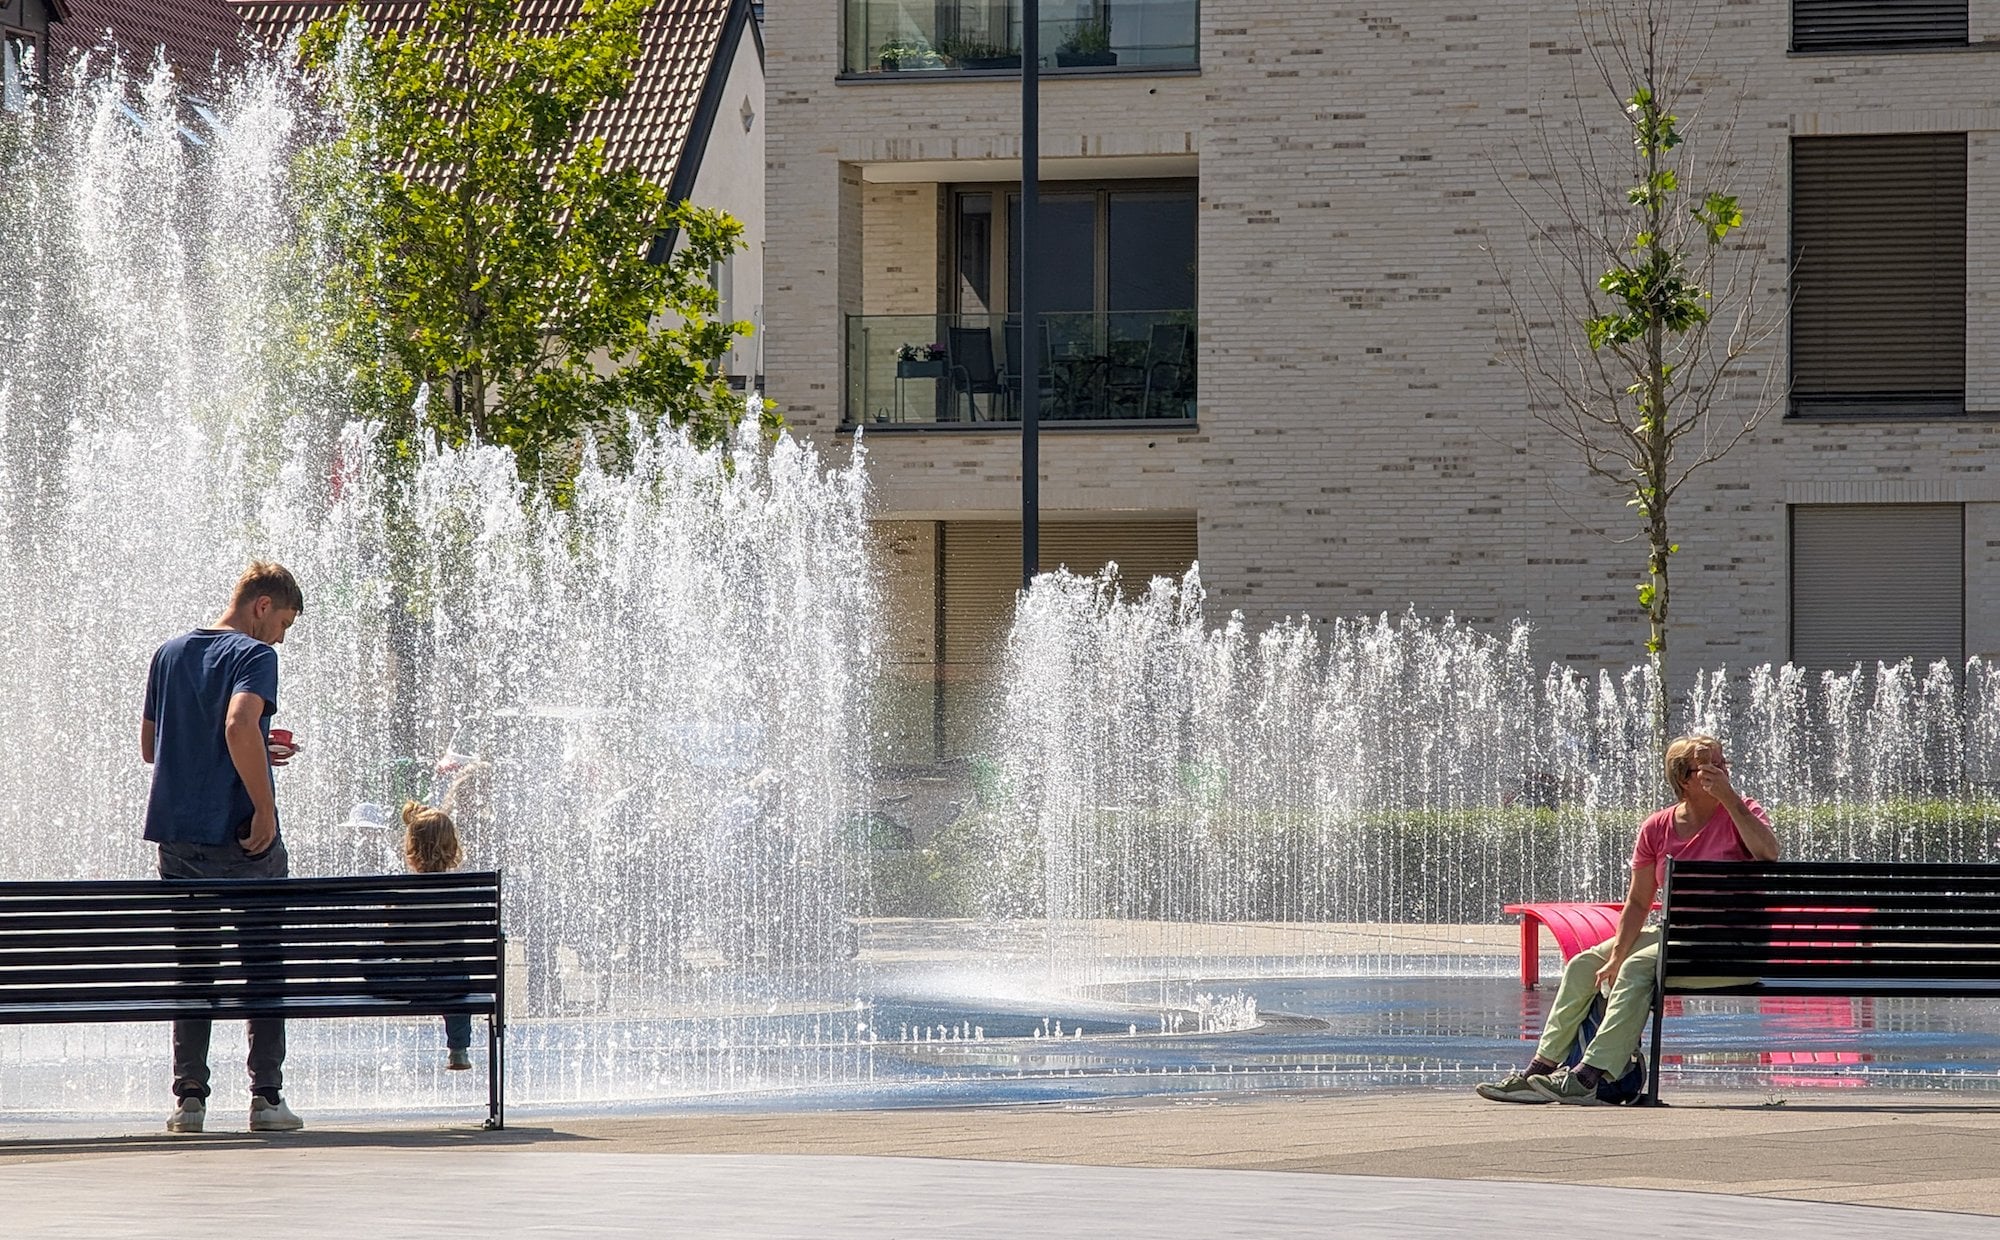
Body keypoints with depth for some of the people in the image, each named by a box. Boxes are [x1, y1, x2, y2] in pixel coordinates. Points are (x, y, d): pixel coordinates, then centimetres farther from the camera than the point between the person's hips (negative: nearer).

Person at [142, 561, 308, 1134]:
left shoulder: (169, 655, 13)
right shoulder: (253, 655, -8)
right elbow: (239, 725, -25)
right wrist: (264, 806, -19)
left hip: (177, 838, 5)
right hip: (241, 840, -5)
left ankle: (189, 1097, 4)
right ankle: (266, 1097, 1)